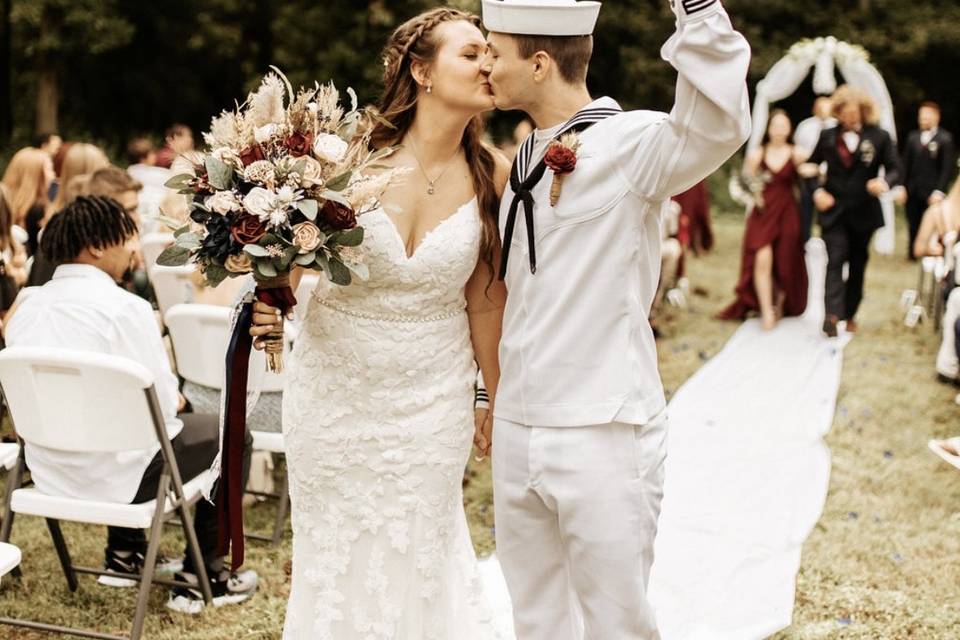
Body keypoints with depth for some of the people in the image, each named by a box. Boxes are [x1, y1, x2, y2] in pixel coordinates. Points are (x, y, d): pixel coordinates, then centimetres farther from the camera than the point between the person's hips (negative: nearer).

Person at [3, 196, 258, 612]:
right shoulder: (124, 308, -19)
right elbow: (164, 404, -18)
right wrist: (174, 402, 7)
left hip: (49, 475, 7)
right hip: (113, 479, -7)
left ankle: (124, 554, 38)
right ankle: (202, 575, 16)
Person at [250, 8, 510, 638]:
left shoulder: (491, 173, -10)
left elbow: (486, 298, -1)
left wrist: (500, 400, 6)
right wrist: (272, 300, -22)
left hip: (433, 397, 1)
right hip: (335, 390, -1)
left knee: (420, 553, 15)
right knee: (339, 553, 15)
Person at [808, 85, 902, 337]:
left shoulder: (879, 137, 0)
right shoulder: (827, 137, 4)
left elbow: (895, 169, 0)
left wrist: (885, 183, -22)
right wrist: (817, 191, -4)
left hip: (864, 212, 1)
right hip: (834, 210, -1)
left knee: (857, 264, 10)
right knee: (835, 261, -13)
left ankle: (850, 314, 22)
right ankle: (832, 315, -23)